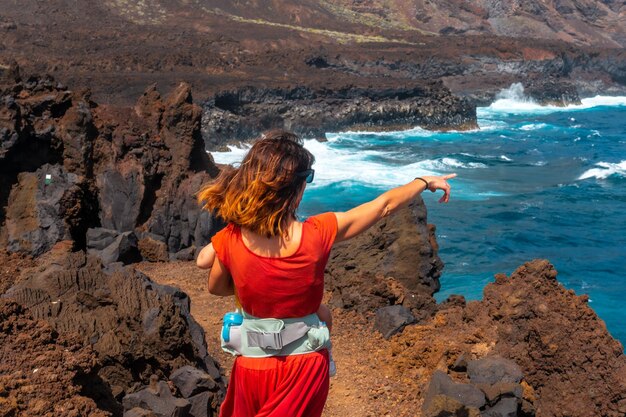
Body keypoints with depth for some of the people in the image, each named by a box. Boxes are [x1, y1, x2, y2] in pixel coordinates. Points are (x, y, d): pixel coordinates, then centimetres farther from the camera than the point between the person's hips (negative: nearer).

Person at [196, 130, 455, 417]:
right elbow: (384, 206, -5)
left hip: (253, 366, 1)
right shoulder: (318, 234, -20)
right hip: (304, 367, -1)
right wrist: (426, 182, 10)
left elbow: (216, 288, 4)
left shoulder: (230, 240, -17)